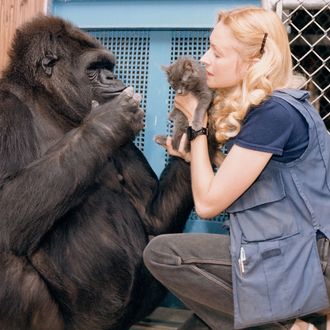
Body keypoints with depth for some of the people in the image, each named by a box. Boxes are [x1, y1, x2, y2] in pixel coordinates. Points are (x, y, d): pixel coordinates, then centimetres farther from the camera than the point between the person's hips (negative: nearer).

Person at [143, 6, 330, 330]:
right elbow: (227, 187, 13)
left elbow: (207, 202, -17)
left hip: (301, 267, -9)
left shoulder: (274, 112, -21)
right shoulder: (264, 106, 9)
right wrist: (190, 154, 0)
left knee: (161, 253, -12)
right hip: (289, 253, 9)